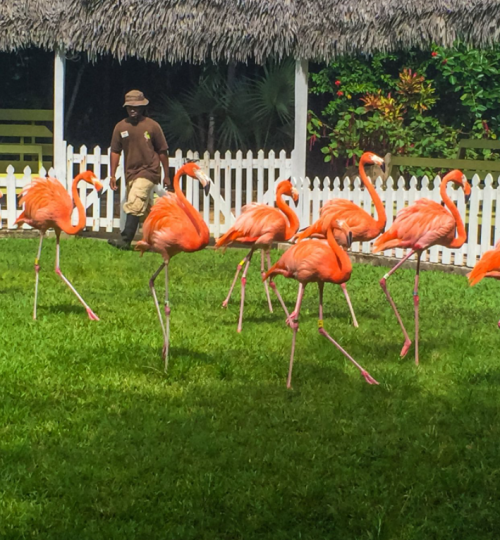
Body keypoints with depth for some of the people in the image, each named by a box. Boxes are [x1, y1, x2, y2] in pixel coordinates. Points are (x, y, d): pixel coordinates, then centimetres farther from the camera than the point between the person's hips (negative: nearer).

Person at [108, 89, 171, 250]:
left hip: (149, 171, -5)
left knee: (134, 204, -20)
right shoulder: (121, 127, 5)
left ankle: (125, 240, -24)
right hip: (130, 173, 5)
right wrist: (112, 175, 6)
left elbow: (162, 151, 3)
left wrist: (166, 176, 4)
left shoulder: (152, 126, -3)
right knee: (145, 209, 11)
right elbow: (115, 151, 10)